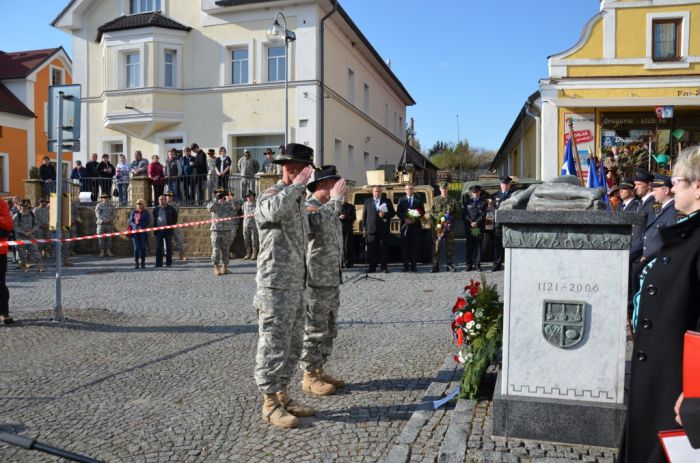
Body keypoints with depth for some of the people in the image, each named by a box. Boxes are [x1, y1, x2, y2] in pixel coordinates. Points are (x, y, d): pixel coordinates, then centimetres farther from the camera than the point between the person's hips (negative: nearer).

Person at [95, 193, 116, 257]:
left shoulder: (112, 206, 12)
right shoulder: (99, 205, 7)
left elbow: (114, 215, 1)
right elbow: (97, 214, -5)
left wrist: (109, 219, -16)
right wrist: (103, 219, -21)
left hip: (110, 224, 1)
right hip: (101, 224, -1)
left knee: (109, 238, 2)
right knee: (101, 238, -2)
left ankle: (108, 251, 9)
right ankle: (102, 252, 2)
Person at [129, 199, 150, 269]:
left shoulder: (146, 213, 6)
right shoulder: (133, 212, 12)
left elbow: (148, 222, 0)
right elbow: (130, 221, 7)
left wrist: (141, 226, -15)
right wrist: (135, 226, -11)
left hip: (143, 232, -1)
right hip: (135, 231, 1)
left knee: (143, 247, -2)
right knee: (136, 247, -5)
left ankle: (143, 262, 6)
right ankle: (136, 263, 0)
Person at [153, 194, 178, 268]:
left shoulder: (170, 208, 3)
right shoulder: (156, 209, 9)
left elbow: (175, 216, 14)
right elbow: (154, 219, 18)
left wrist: (172, 225, 6)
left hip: (168, 230, -2)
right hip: (159, 230, 2)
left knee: (169, 247, 2)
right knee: (158, 247, 1)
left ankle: (168, 263, 10)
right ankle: (158, 264, 4)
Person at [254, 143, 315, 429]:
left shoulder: (298, 200, 18)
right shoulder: (270, 196, -11)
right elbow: (273, 211, -37)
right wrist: (298, 184, -27)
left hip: (296, 285, 9)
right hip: (276, 287, -9)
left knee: (293, 346, 15)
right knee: (273, 346, -2)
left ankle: (282, 396, 28)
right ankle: (270, 405, 9)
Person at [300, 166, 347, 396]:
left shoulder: (329, 208, 18)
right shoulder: (308, 207, -13)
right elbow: (316, 222, -37)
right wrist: (336, 200, -27)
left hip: (332, 280, 10)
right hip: (316, 281, -10)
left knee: (329, 331, 16)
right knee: (314, 330, -1)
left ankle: (319, 371, 27)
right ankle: (309, 377, 11)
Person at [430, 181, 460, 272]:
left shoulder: (453, 200, 10)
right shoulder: (436, 200, 10)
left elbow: (458, 213, 10)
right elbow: (431, 213, 6)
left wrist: (451, 218, -7)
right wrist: (440, 218, -9)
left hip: (449, 227, 1)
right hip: (438, 226, 0)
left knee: (450, 247, 4)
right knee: (436, 247, -3)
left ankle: (450, 266, 12)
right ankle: (435, 266, 2)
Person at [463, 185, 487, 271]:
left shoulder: (483, 202, 8)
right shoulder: (467, 202, 11)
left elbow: (483, 214, -1)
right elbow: (464, 214, 4)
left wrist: (476, 222, -13)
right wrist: (470, 222, -9)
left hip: (479, 227, -1)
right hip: (469, 228, 1)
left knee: (478, 246, 1)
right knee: (469, 246, 1)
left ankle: (477, 264, 6)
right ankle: (469, 265, 5)